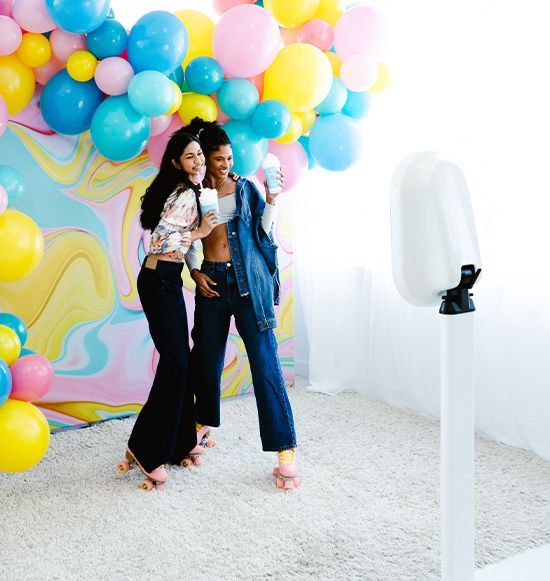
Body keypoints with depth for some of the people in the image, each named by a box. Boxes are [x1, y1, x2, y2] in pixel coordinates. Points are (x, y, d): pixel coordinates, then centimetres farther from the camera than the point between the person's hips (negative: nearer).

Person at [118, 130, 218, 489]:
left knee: (179, 360, 10)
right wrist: (199, 233, -16)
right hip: (159, 281, -10)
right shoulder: (185, 195, -16)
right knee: (175, 361, -10)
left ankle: (180, 443, 18)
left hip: (168, 280, 10)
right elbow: (161, 240, -24)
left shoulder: (187, 191, 15)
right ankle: (146, 449, -4)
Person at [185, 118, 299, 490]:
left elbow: (264, 232, -1)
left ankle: (285, 449, -8)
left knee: (265, 361, -8)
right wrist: (195, 272, 2)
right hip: (213, 281, 3)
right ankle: (204, 422, 40)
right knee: (207, 357, 12)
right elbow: (188, 241, 16)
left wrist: (271, 202, -13)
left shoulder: (246, 188, 4)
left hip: (249, 280, -2)